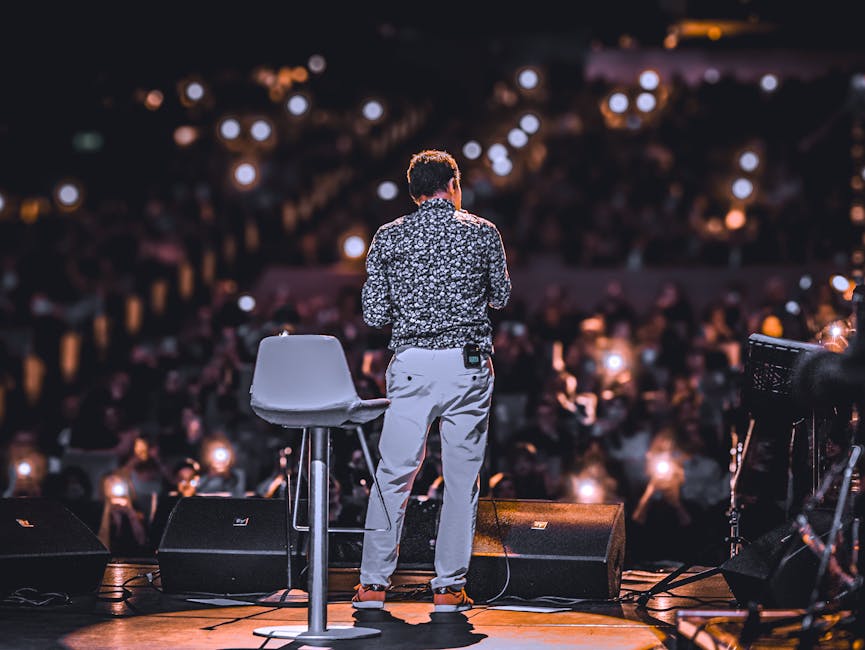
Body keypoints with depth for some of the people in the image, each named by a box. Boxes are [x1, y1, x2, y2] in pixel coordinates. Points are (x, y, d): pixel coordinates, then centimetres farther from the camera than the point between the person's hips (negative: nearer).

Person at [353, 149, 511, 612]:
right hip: (469, 363, 0)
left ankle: (373, 584, 3)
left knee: (393, 475, 3)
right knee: (462, 478, 6)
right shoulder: (482, 232, 4)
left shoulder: (389, 237, 4)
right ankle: (449, 587, 6)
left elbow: (374, 314, 2)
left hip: (412, 364, 0)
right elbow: (502, 297, 15)